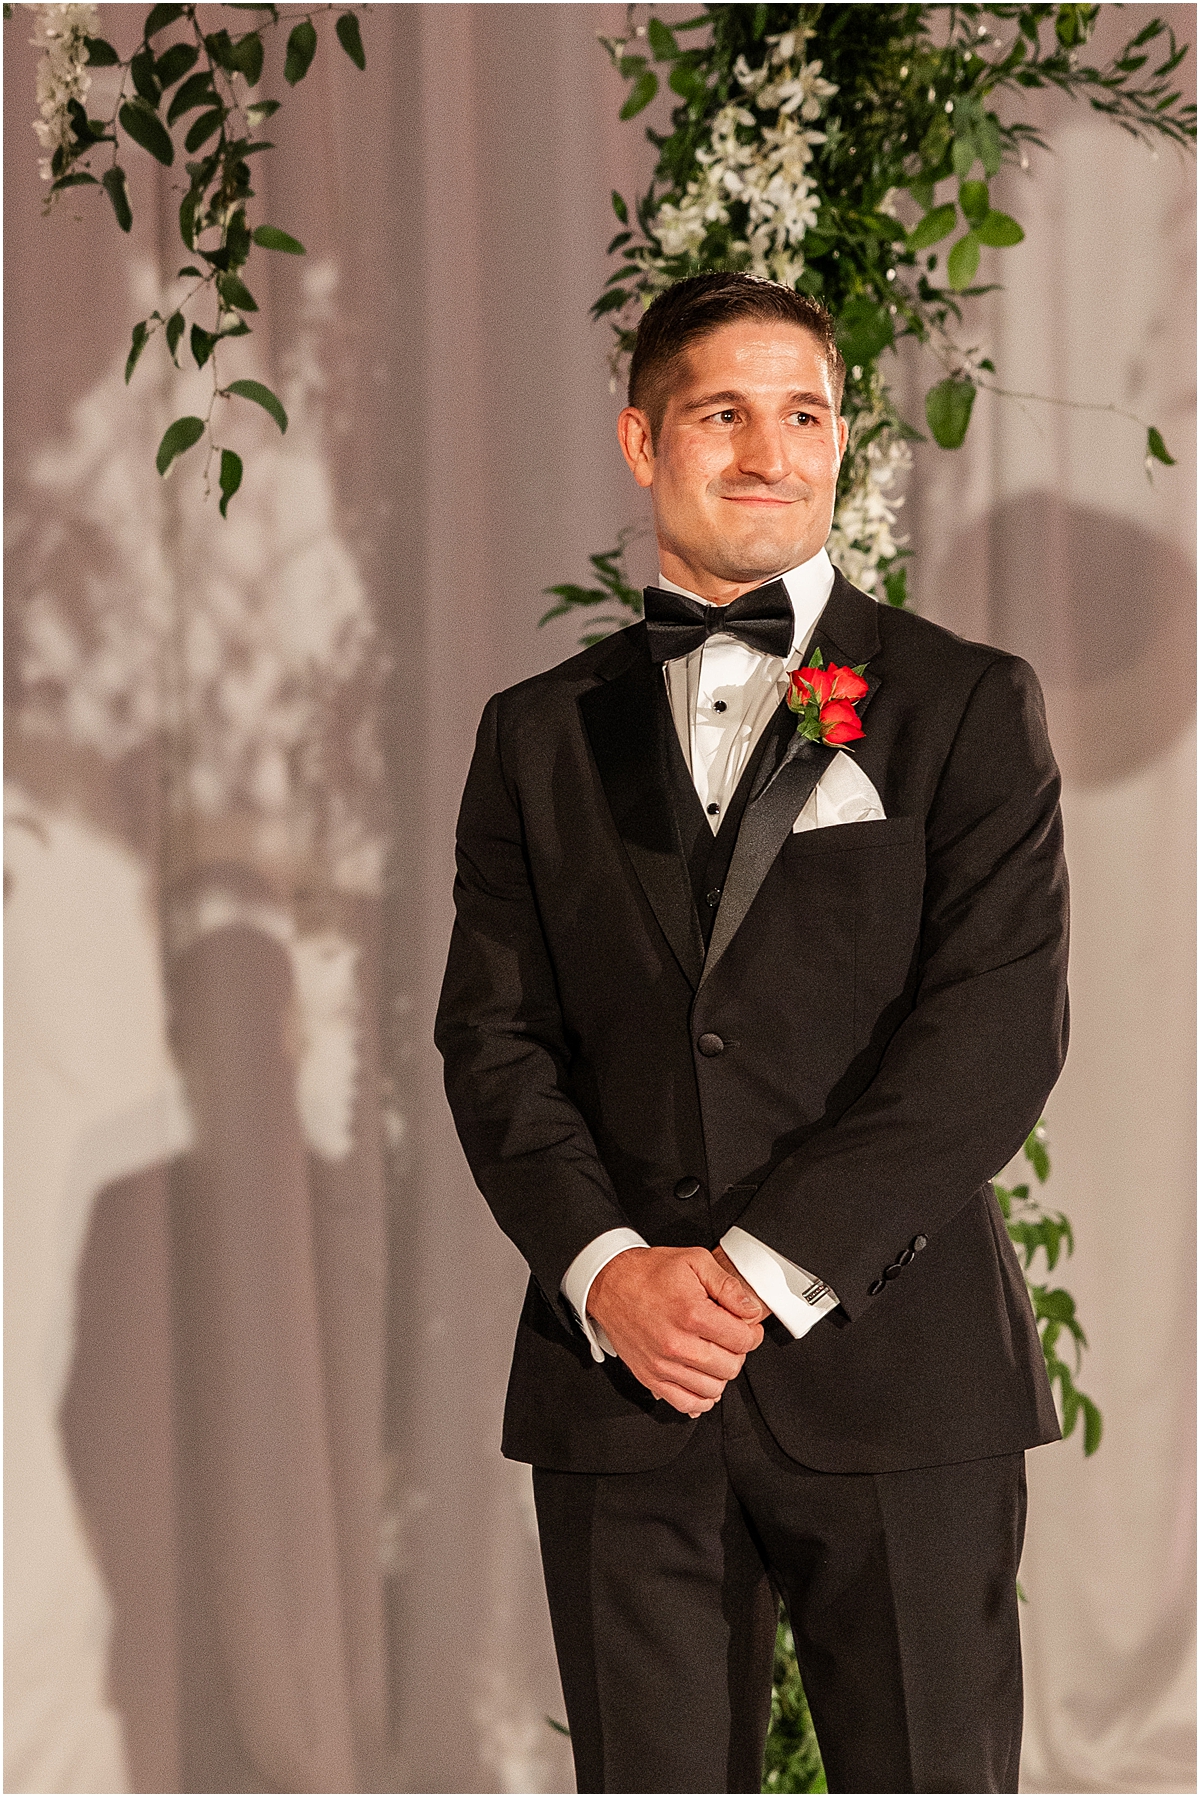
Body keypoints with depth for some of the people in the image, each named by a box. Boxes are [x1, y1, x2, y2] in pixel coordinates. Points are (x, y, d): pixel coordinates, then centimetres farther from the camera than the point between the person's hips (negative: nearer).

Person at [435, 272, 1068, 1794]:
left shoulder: (967, 707, 5)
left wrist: (767, 1267, -13)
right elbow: (493, 1037, 7)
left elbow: (1002, 1025, -6)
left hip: (895, 1373, -2)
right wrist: (606, 1267, -11)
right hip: (621, 1383, 2)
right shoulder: (542, 735, 14)